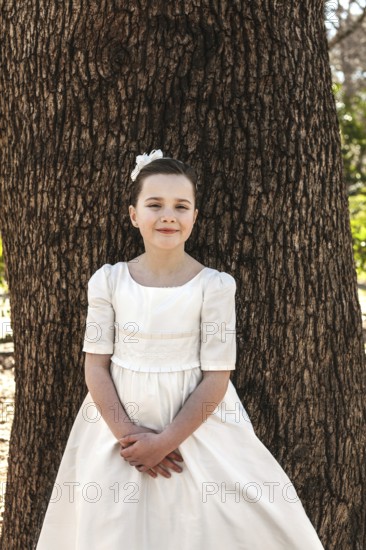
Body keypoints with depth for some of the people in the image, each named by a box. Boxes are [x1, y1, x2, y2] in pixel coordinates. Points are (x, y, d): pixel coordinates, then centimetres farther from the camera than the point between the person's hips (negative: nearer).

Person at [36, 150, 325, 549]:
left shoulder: (213, 286, -9)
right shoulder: (108, 281, -3)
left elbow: (216, 378, -10)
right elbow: (96, 365, -2)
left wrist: (164, 441, -15)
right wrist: (127, 435, -13)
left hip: (195, 425, -2)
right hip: (118, 424, 2)